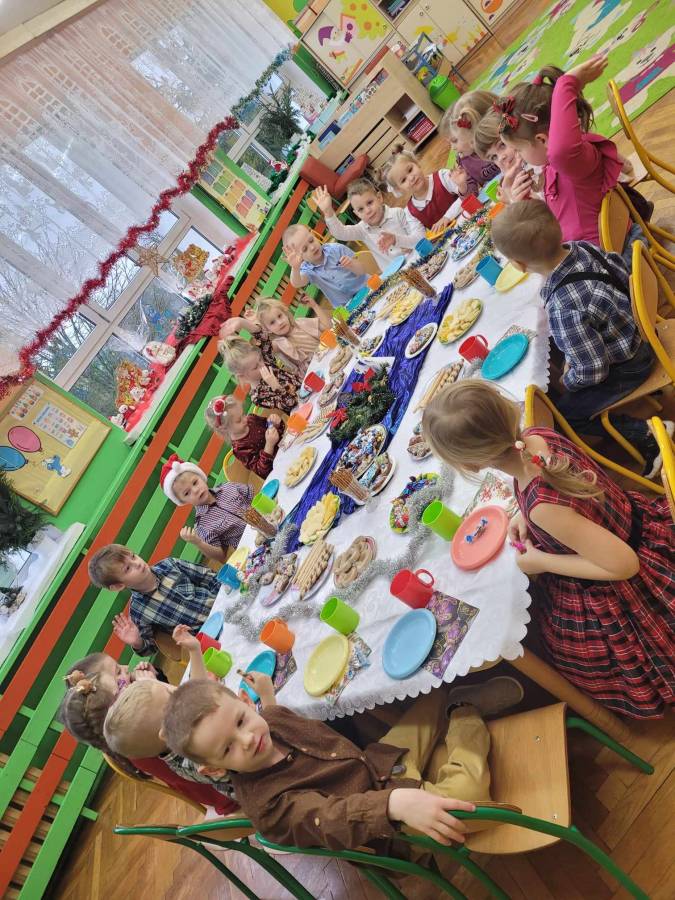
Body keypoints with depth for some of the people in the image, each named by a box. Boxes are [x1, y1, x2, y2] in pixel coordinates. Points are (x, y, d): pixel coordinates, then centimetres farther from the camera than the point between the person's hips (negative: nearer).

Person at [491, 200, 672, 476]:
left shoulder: (564, 311, -41)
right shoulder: (581, 246, -18)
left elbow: (593, 371, -30)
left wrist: (568, 381, -6)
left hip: (627, 367, -8)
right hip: (633, 327, 8)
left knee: (562, 414, 6)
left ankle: (647, 434, 7)